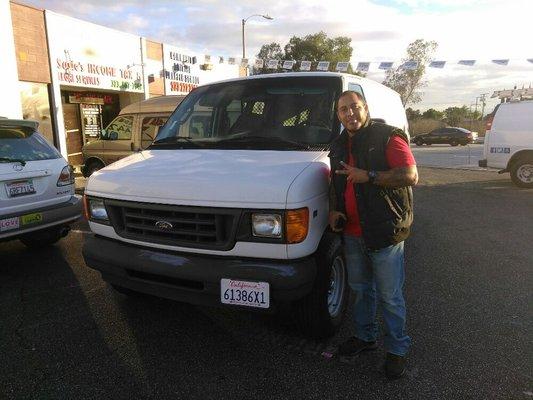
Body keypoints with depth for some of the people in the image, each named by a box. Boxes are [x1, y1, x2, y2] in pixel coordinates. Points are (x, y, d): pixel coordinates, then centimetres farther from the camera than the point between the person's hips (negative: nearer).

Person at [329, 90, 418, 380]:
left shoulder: (388, 137, -10)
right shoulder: (339, 145, 13)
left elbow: (411, 176, -19)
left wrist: (368, 176, -24)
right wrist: (333, 210, 6)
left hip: (384, 231, -6)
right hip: (352, 233, 7)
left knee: (390, 296, 4)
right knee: (360, 289, 20)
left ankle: (397, 348, 25)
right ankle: (364, 336, 39)